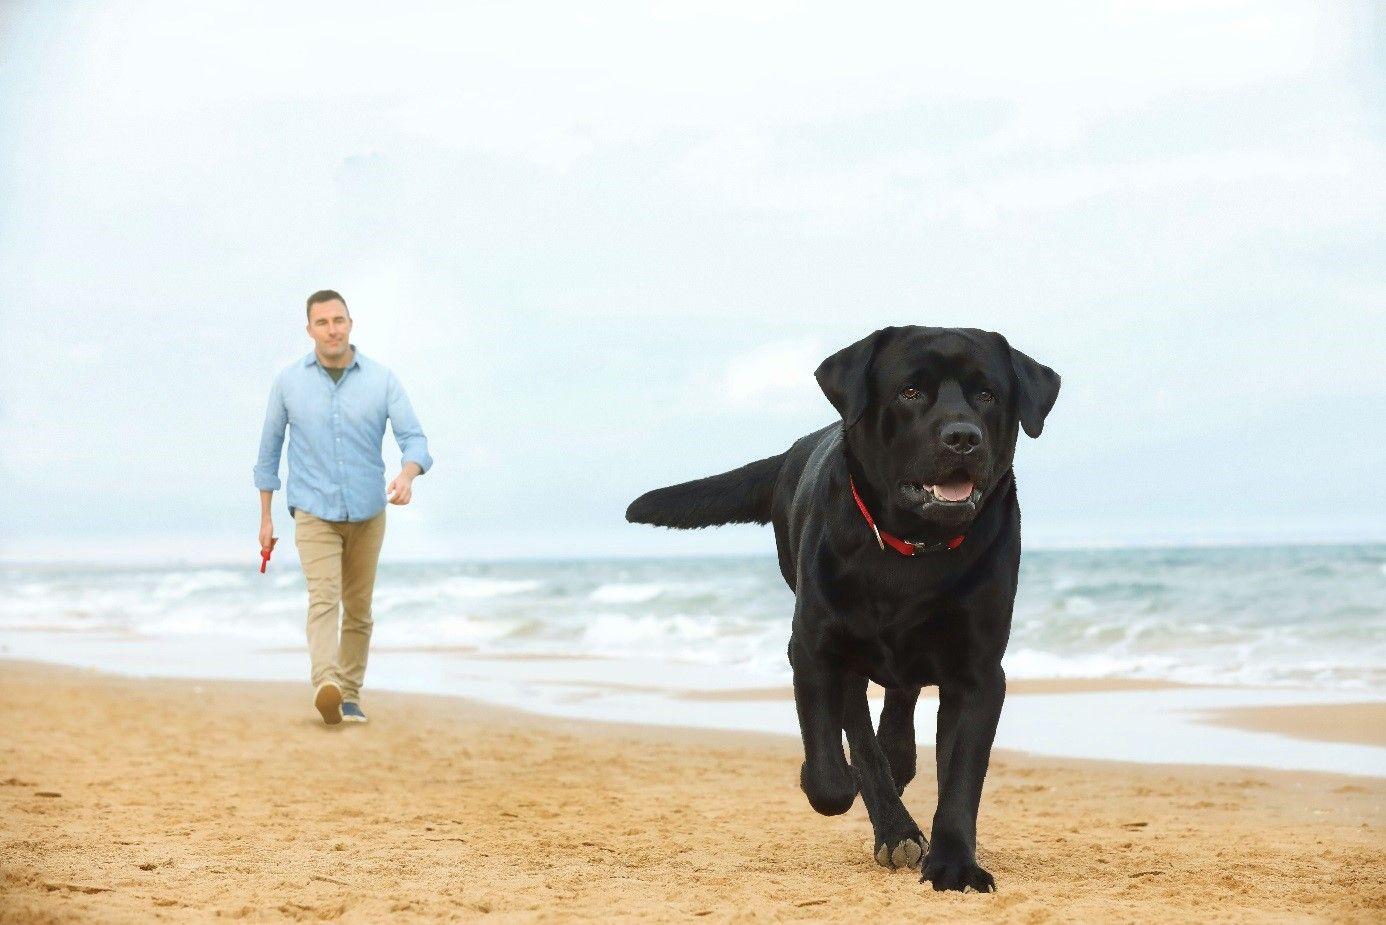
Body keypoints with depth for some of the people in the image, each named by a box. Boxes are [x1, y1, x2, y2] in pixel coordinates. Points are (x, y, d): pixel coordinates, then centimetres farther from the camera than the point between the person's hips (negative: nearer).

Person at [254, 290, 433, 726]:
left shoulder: (382, 380, -4)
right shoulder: (288, 381, -3)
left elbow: (414, 439, -11)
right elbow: (269, 448, 7)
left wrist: (407, 476, -34)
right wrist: (265, 517, 7)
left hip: (367, 514, 2)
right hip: (314, 514, -2)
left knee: (358, 609, 12)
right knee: (324, 598, -22)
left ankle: (349, 695, 25)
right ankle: (327, 687, -40)